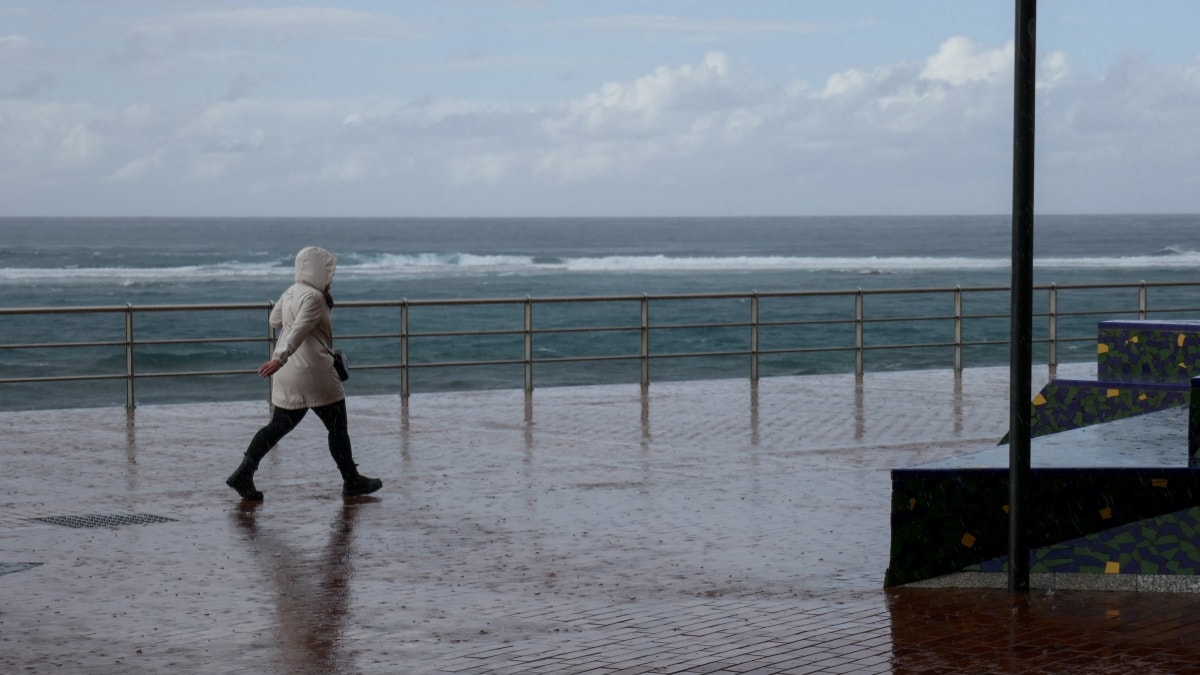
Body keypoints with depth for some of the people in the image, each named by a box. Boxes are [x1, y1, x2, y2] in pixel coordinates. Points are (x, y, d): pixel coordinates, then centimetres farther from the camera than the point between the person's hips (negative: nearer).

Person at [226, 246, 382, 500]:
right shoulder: (313, 298, -16)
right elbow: (298, 330, -26)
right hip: (313, 374, -9)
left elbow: (275, 320, 24)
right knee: (338, 426, 5)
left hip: (289, 375, 9)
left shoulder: (291, 292, 11)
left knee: (280, 425, 12)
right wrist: (280, 358, -35)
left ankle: (243, 475, 5)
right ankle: (352, 481, 13)